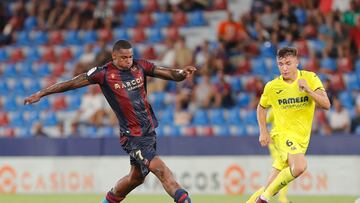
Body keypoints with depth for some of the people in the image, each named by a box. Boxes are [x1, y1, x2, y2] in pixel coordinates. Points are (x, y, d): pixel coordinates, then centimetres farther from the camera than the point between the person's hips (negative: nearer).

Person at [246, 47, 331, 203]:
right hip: (282, 133, -3)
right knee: (300, 166, -32)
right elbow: (261, 108, 16)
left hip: (302, 139, 3)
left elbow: (326, 104, -12)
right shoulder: (272, 86, -3)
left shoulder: (310, 78, -4)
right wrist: (263, 132, 5)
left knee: (270, 188, 3)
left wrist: (308, 90, -26)